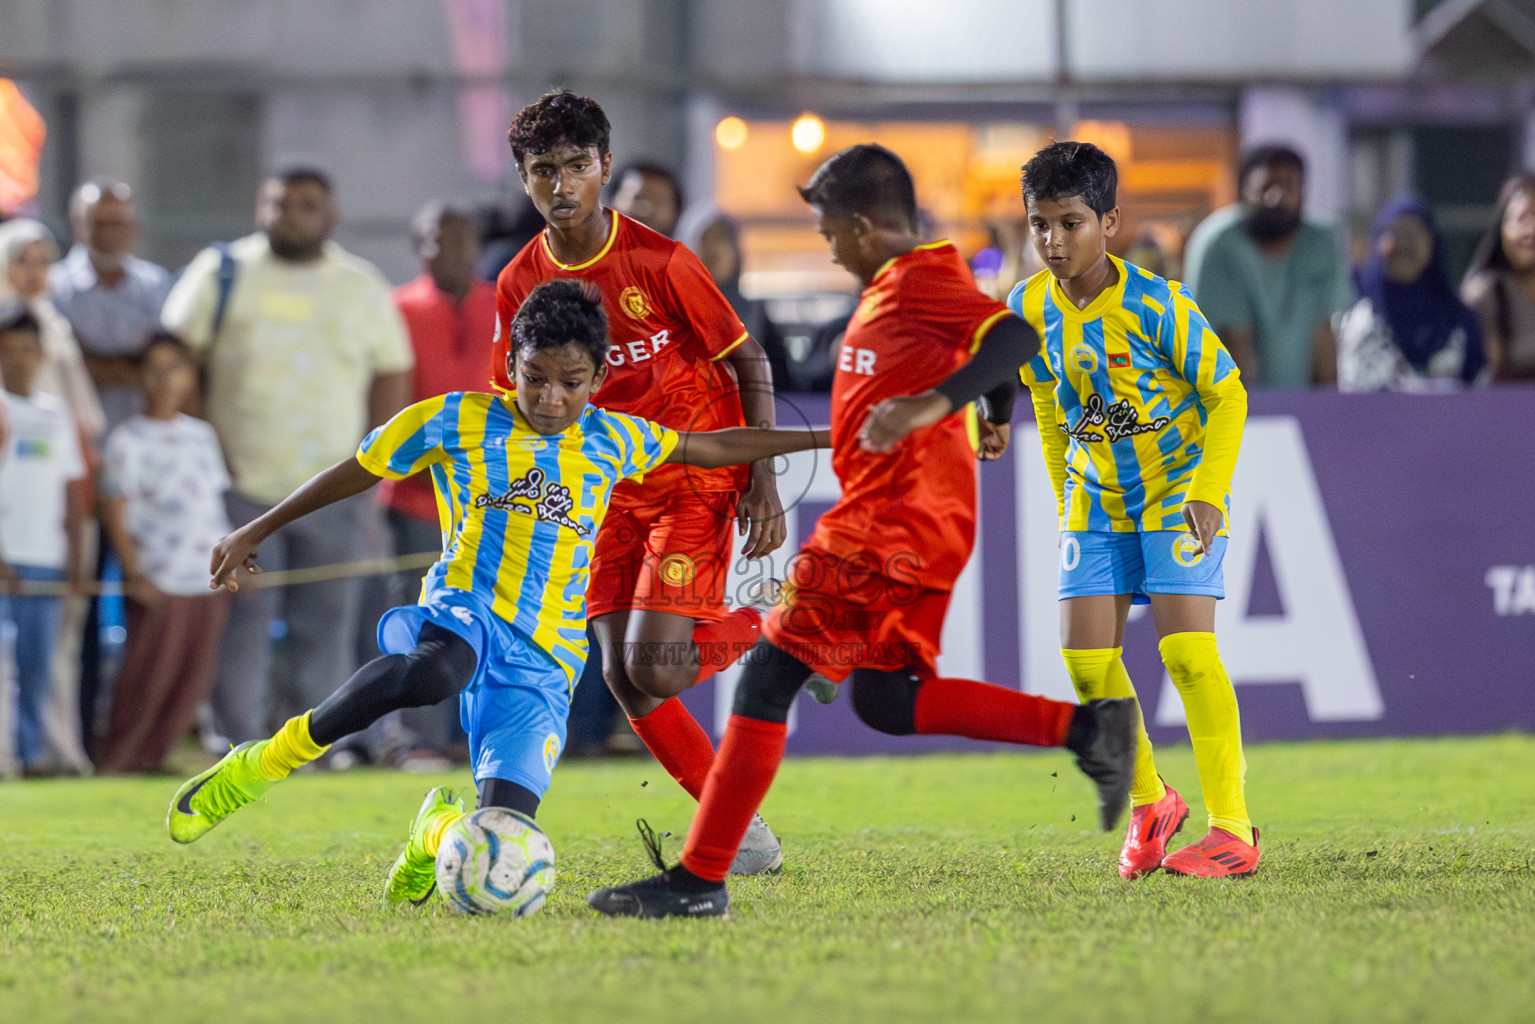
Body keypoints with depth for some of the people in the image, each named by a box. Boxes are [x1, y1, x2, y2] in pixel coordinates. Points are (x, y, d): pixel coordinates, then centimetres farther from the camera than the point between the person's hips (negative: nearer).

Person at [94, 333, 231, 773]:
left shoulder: (202, 435, 13)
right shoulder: (128, 439, -4)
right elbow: (115, 511, -6)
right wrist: (135, 572, -13)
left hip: (209, 578, 6)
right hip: (159, 580, -6)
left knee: (194, 677, 4)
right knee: (149, 676, -6)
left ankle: (152, 755, 13)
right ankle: (115, 758, 3)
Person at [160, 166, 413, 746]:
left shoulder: (362, 287, 11)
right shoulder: (223, 273, 5)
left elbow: (392, 373, 13)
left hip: (334, 491, 2)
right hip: (243, 482, -2)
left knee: (327, 625, 2)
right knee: (244, 622, -6)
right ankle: (238, 743, -2)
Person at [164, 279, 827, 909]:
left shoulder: (612, 441, 15)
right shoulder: (456, 422, 7)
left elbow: (709, 448, 29)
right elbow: (357, 471, 17)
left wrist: (820, 438, 30)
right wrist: (257, 531, 21)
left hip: (545, 662, 3)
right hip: (465, 614, -3)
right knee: (430, 672, -44)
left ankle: (437, 827, 24)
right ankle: (262, 765, -27)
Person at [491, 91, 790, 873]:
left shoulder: (659, 262, -16)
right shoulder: (521, 284, -3)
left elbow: (748, 362, -8)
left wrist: (763, 480, -13)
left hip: (698, 477, -5)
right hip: (613, 487, 5)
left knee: (654, 667, -18)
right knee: (620, 675, -4)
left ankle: (765, 633, 12)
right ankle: (737, 826, 9)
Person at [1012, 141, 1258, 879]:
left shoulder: (1154, 304, -20)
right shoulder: (1029, 310, -4)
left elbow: (1227, 394, -12)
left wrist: (1209, 493, -20)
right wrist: (1067, 503, 12)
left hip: (1180, 489, -5)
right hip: (1096, 499, 5)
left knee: (1186, 648, -17)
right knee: (1085, 654, -4)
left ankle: (1233, 831, -12)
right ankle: (1149, 803, 18)